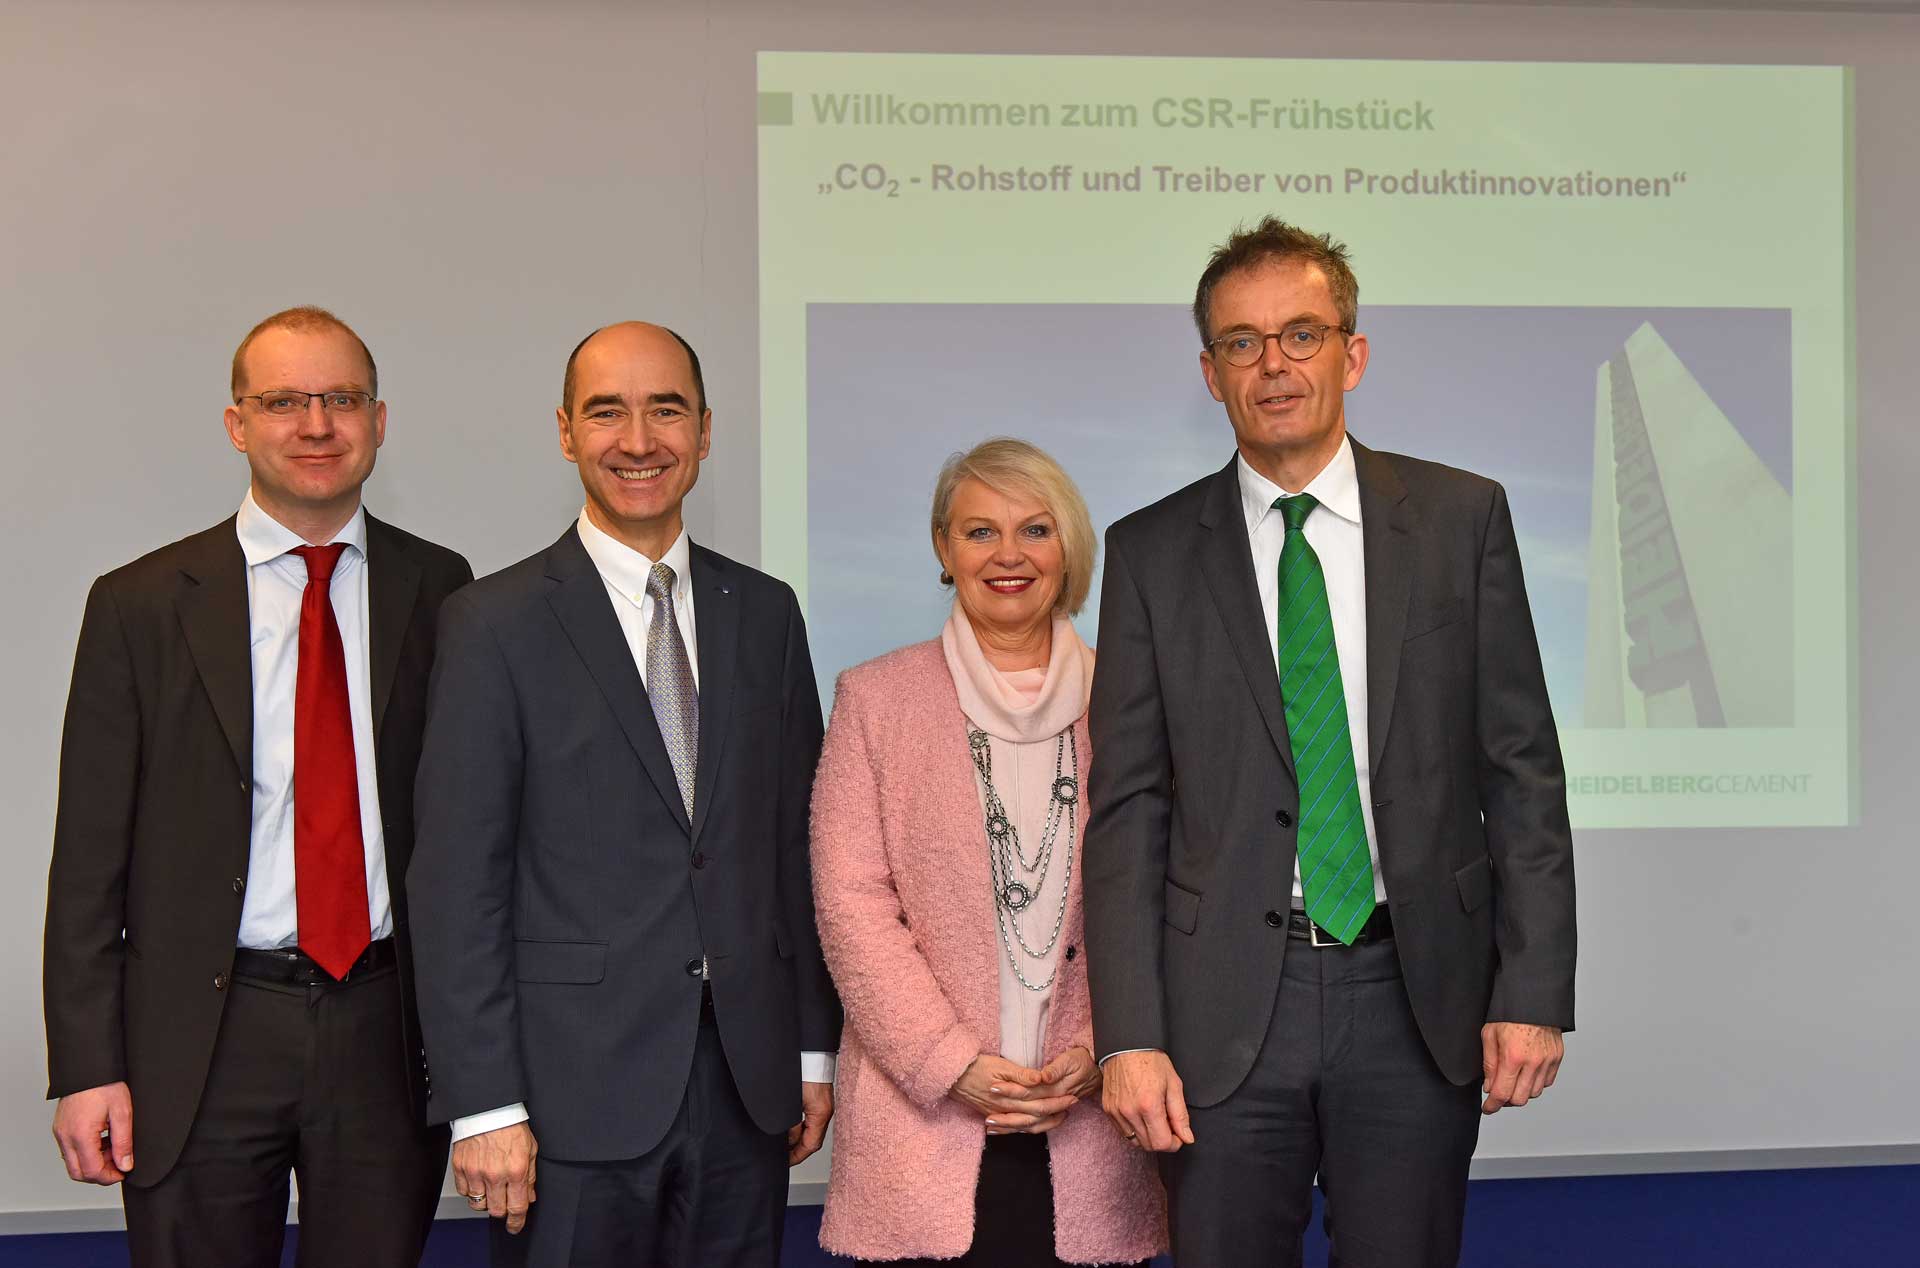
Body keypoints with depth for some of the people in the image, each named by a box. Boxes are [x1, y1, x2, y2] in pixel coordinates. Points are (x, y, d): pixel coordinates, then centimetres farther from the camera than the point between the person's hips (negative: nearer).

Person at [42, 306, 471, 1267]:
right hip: (202, 1040, -1)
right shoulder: (142, 606, 1)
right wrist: (87, 1068, -5)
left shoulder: (439, 593, 5)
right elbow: (90, 855, 0)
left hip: (389, 1026, 1)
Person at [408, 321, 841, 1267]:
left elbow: (797, 842, 12)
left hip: (745, 1081, 4)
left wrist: (814, 1047, 9)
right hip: (576, 1086, -4)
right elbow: (457, 881, -7)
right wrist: (485, 1107, -11)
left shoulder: (766, 614, 10)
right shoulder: (495, 625, -4)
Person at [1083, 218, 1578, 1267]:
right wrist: (1129, 1036, -6)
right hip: (1227, 1005, 0)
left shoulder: (1461, 519, 4)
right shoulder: (1151, 553, 4)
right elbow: (1127, 811, 1)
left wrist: (1534, 992, -3)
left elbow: (1523, 773, 3)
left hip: (1416, 996, 0)